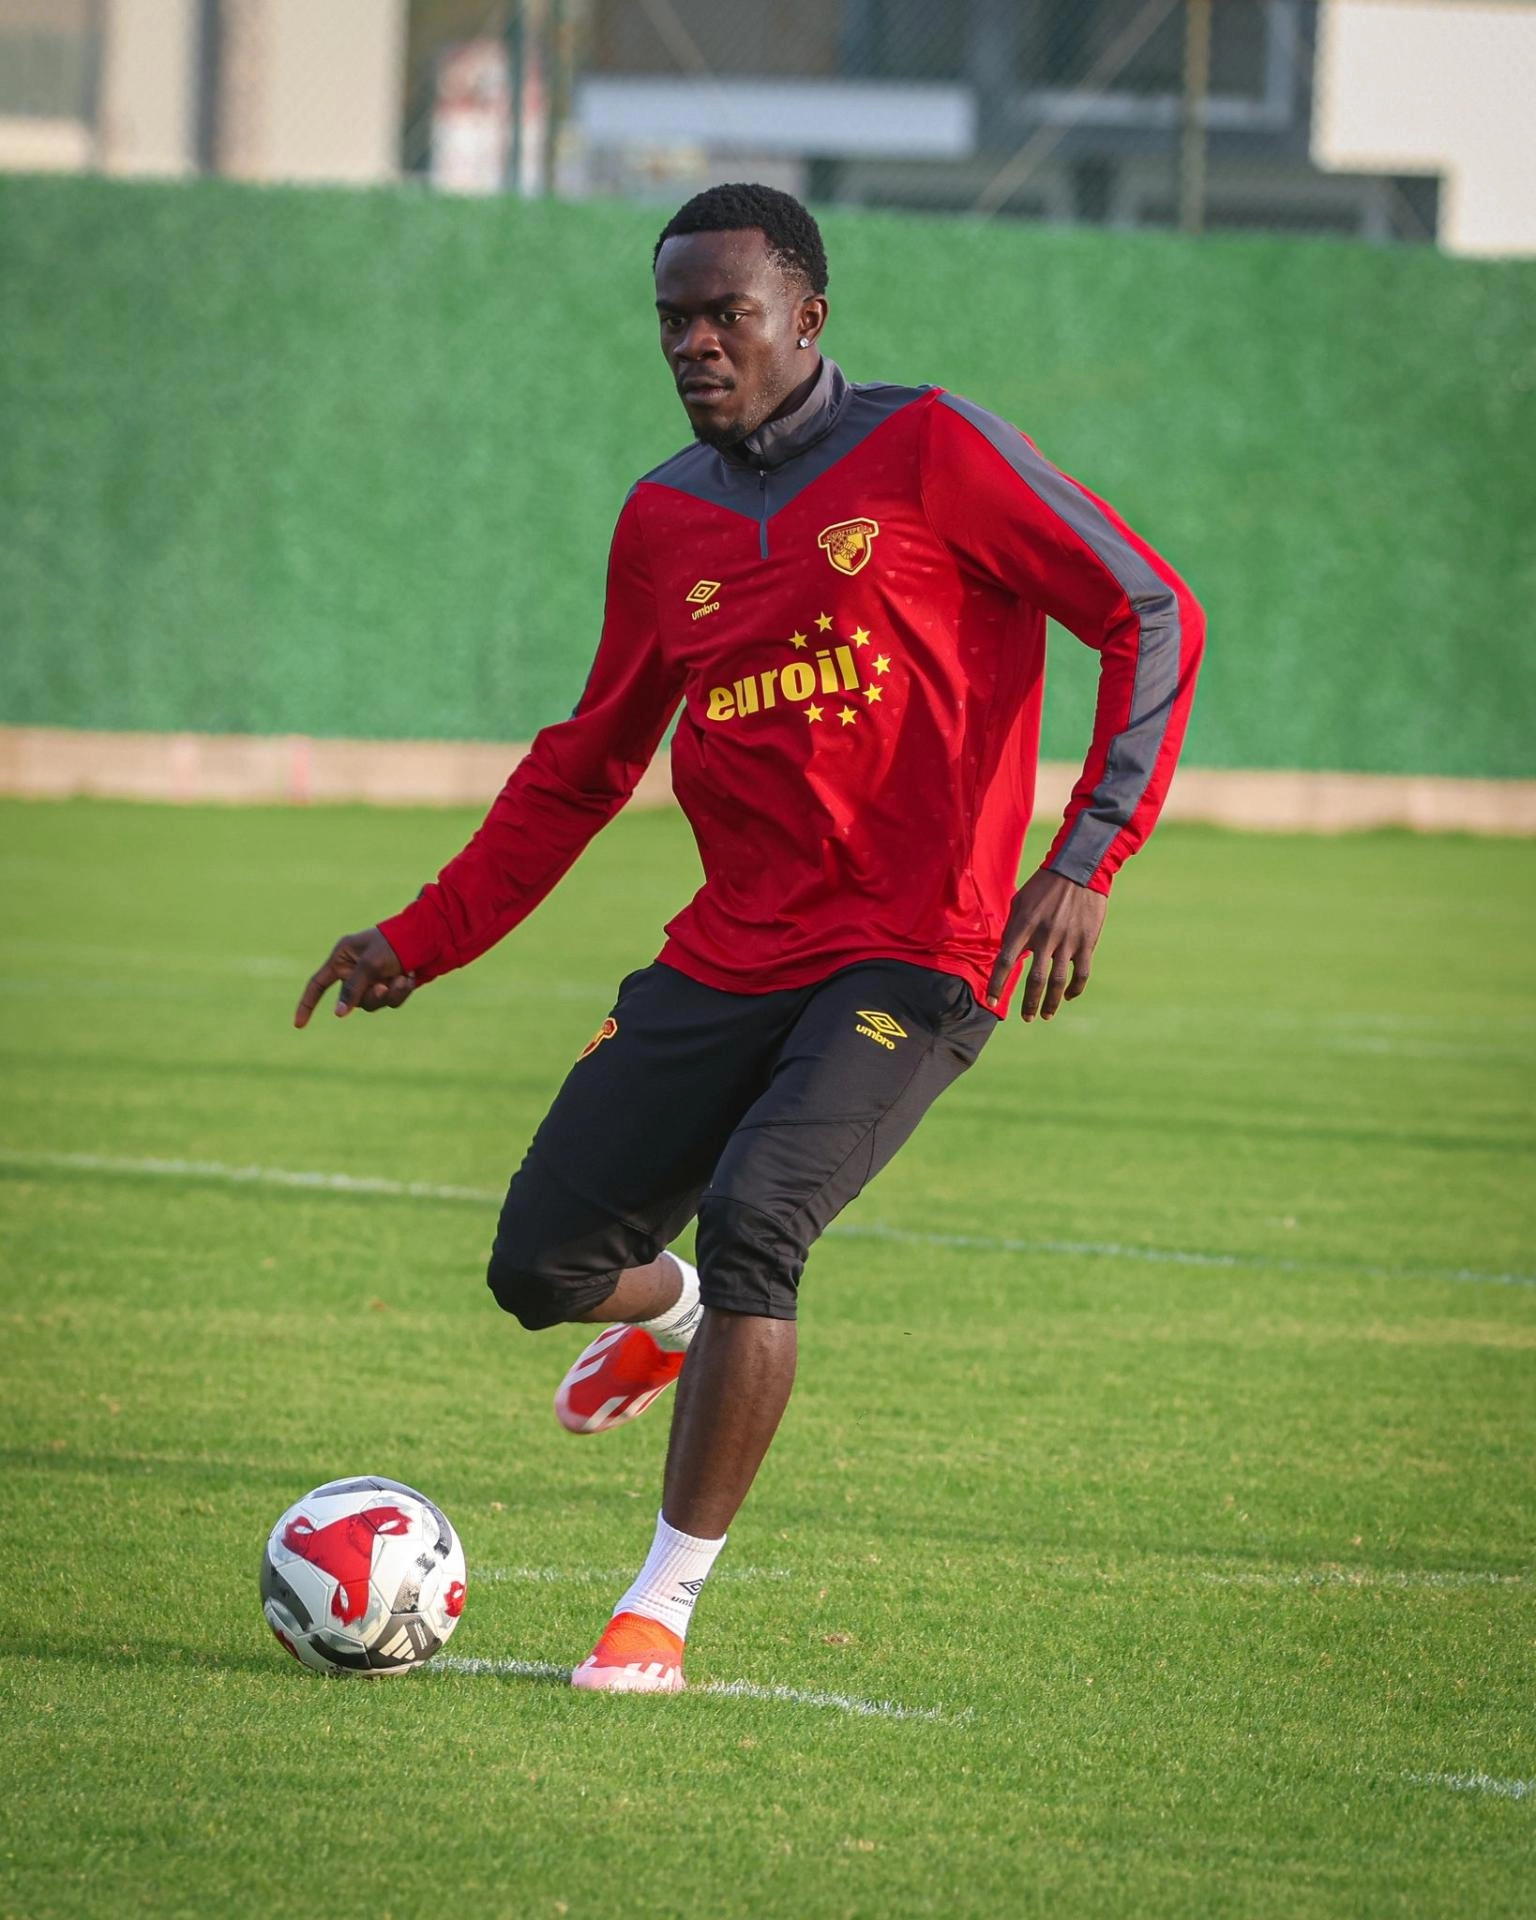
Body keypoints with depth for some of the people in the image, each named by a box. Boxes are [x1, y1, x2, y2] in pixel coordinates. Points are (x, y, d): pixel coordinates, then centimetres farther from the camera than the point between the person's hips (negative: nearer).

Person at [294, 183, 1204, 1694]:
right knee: (542, 1265, -1)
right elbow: (586, 765, 22)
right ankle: (677, 1317, 39)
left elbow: (1152, 617, -7)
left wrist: (1085, 860, -16)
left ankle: (663, 1609, -15)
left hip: (911, 958, -5)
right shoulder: (663, 520, 11)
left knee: (751, 1213, -27)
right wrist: (422, 939, 18)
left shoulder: (928, 452, -5)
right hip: (727, 957, 5)